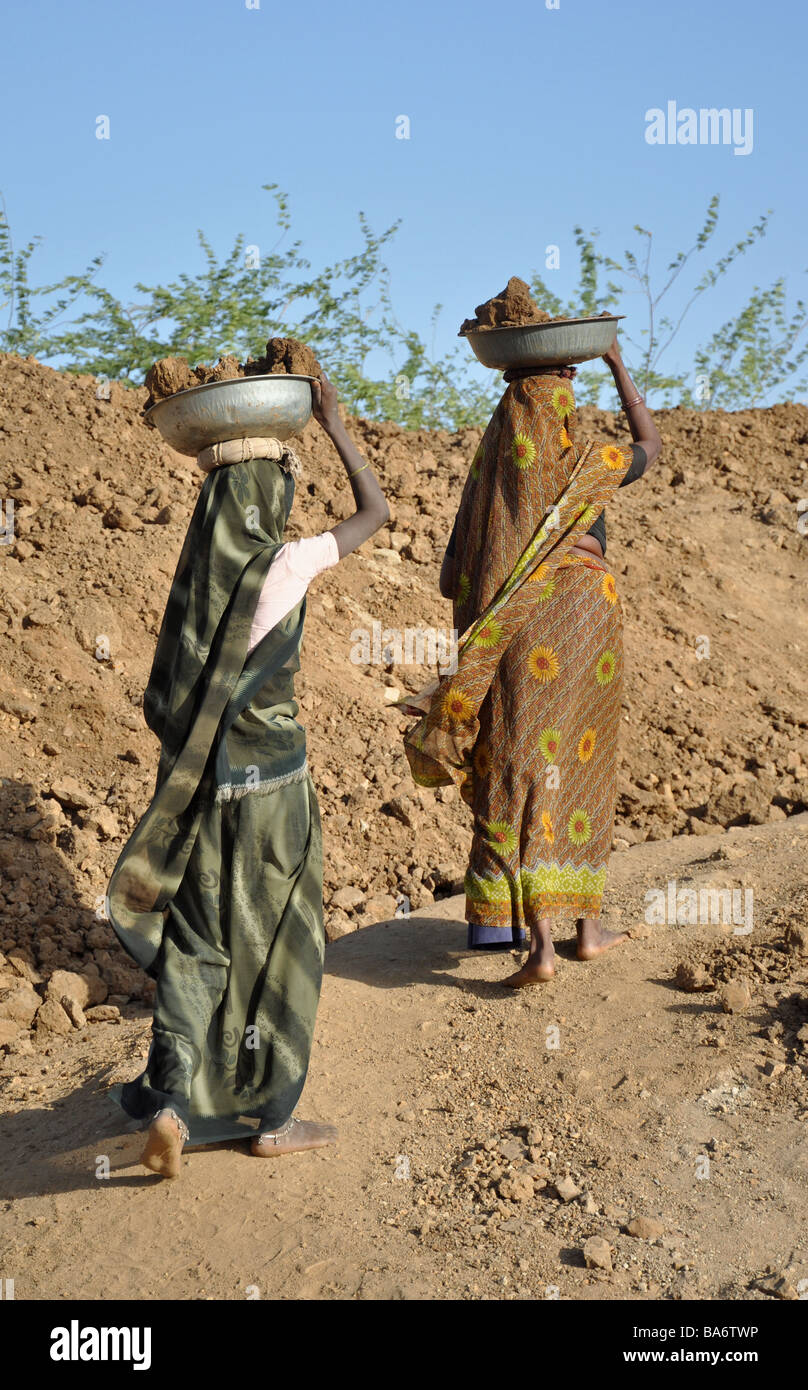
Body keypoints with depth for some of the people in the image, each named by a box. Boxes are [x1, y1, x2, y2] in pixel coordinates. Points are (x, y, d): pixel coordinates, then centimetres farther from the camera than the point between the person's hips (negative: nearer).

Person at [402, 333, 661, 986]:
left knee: (521, 779, -4)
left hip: (516, 636, 0)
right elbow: (652, 444, 25)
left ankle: (539, 942, -14)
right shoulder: (590, 462, 1)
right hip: (588, 620, 0)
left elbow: (451, 581, 4)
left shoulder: (487, 474, 5)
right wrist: (618, 365, 29)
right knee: (583, 771, 14)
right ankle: (587, 924, 21)